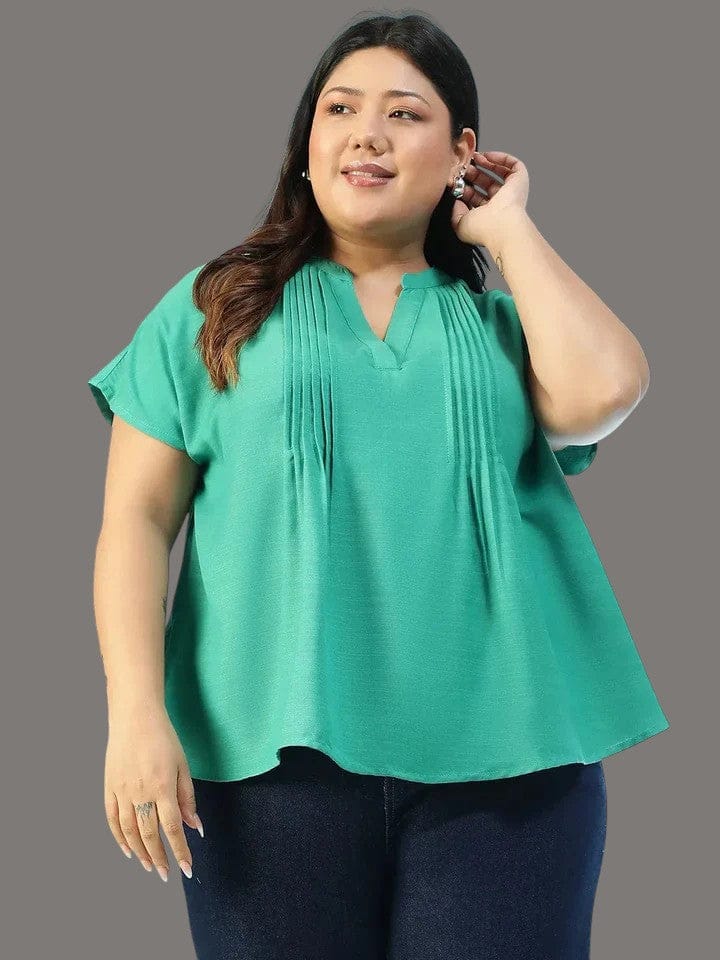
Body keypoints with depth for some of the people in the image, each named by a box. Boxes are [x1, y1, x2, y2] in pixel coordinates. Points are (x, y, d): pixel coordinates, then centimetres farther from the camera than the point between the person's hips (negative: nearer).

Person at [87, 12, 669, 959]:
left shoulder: (504, 314, 12)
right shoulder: (215, 307, 11)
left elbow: (601, 392, -10)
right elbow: (137, 519, 5)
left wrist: (508, 228, 3)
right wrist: (136, 715, -7)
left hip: (504, 759, 1)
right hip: (280, 754, 0)